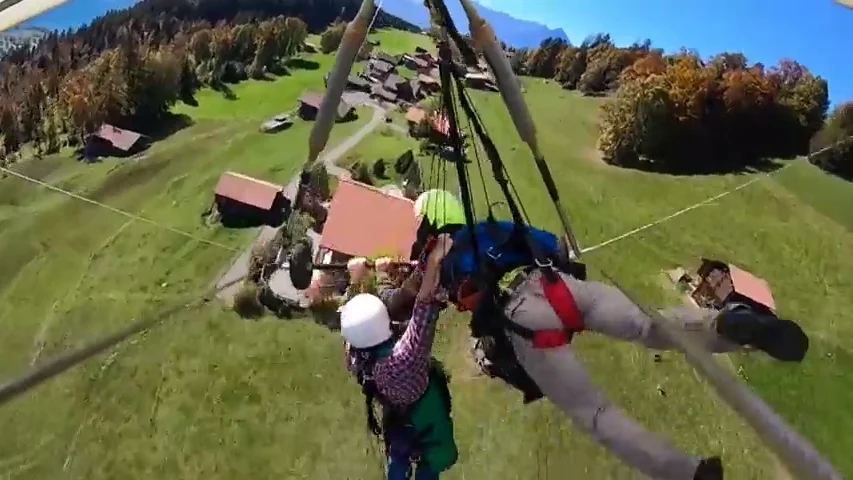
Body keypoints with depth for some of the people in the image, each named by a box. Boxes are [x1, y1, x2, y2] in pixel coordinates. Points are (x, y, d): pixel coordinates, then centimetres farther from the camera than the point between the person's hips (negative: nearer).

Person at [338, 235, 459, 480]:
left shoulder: (355, 351, -27)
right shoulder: (400, 358, -46)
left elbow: (357, 313, -9)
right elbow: (423, 312, -53)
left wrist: (357, 279, -11)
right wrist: (432, 264, -55)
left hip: (397, 421, 5)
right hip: (426, 426, -5)